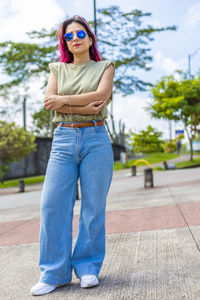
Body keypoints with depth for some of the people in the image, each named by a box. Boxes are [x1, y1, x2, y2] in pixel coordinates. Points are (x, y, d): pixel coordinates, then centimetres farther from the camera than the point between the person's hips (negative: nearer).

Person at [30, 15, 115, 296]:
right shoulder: (58, 69, 17)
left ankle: (88, 268, 13)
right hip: (64, 139, 2)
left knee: (93, 207, 0)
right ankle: (54, 272, 4)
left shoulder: (104, 67, 12)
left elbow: (101, 95, -7)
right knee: (53, 204, -6)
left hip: (96, 139, -1)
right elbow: (49, 100, 0)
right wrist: (84, 107, -12)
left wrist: (64, 100, -7)